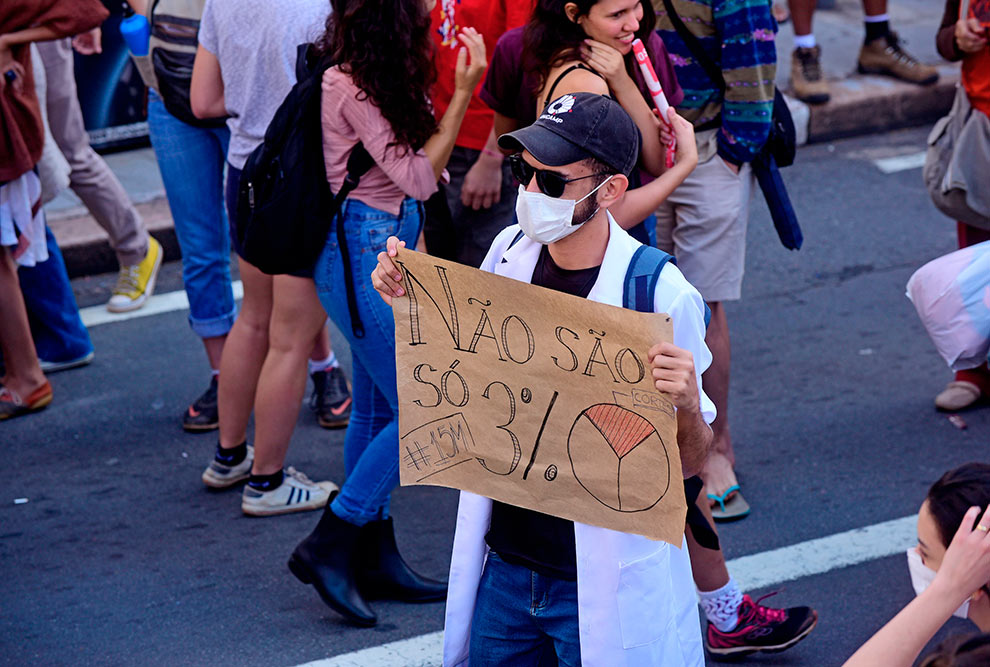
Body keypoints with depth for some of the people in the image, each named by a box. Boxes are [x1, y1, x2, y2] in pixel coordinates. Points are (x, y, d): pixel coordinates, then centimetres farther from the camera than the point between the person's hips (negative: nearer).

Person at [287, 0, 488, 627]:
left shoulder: (377, 73, 7)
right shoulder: (350, 86, -21)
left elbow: (417, 179, 13)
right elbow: (419, 177, -18)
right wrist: (463, 91, -19)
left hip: (386, 246, 10)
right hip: (364, 252, -10)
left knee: (378, 409, 15)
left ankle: (374, 556, 24)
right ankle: (328, 546, 2)